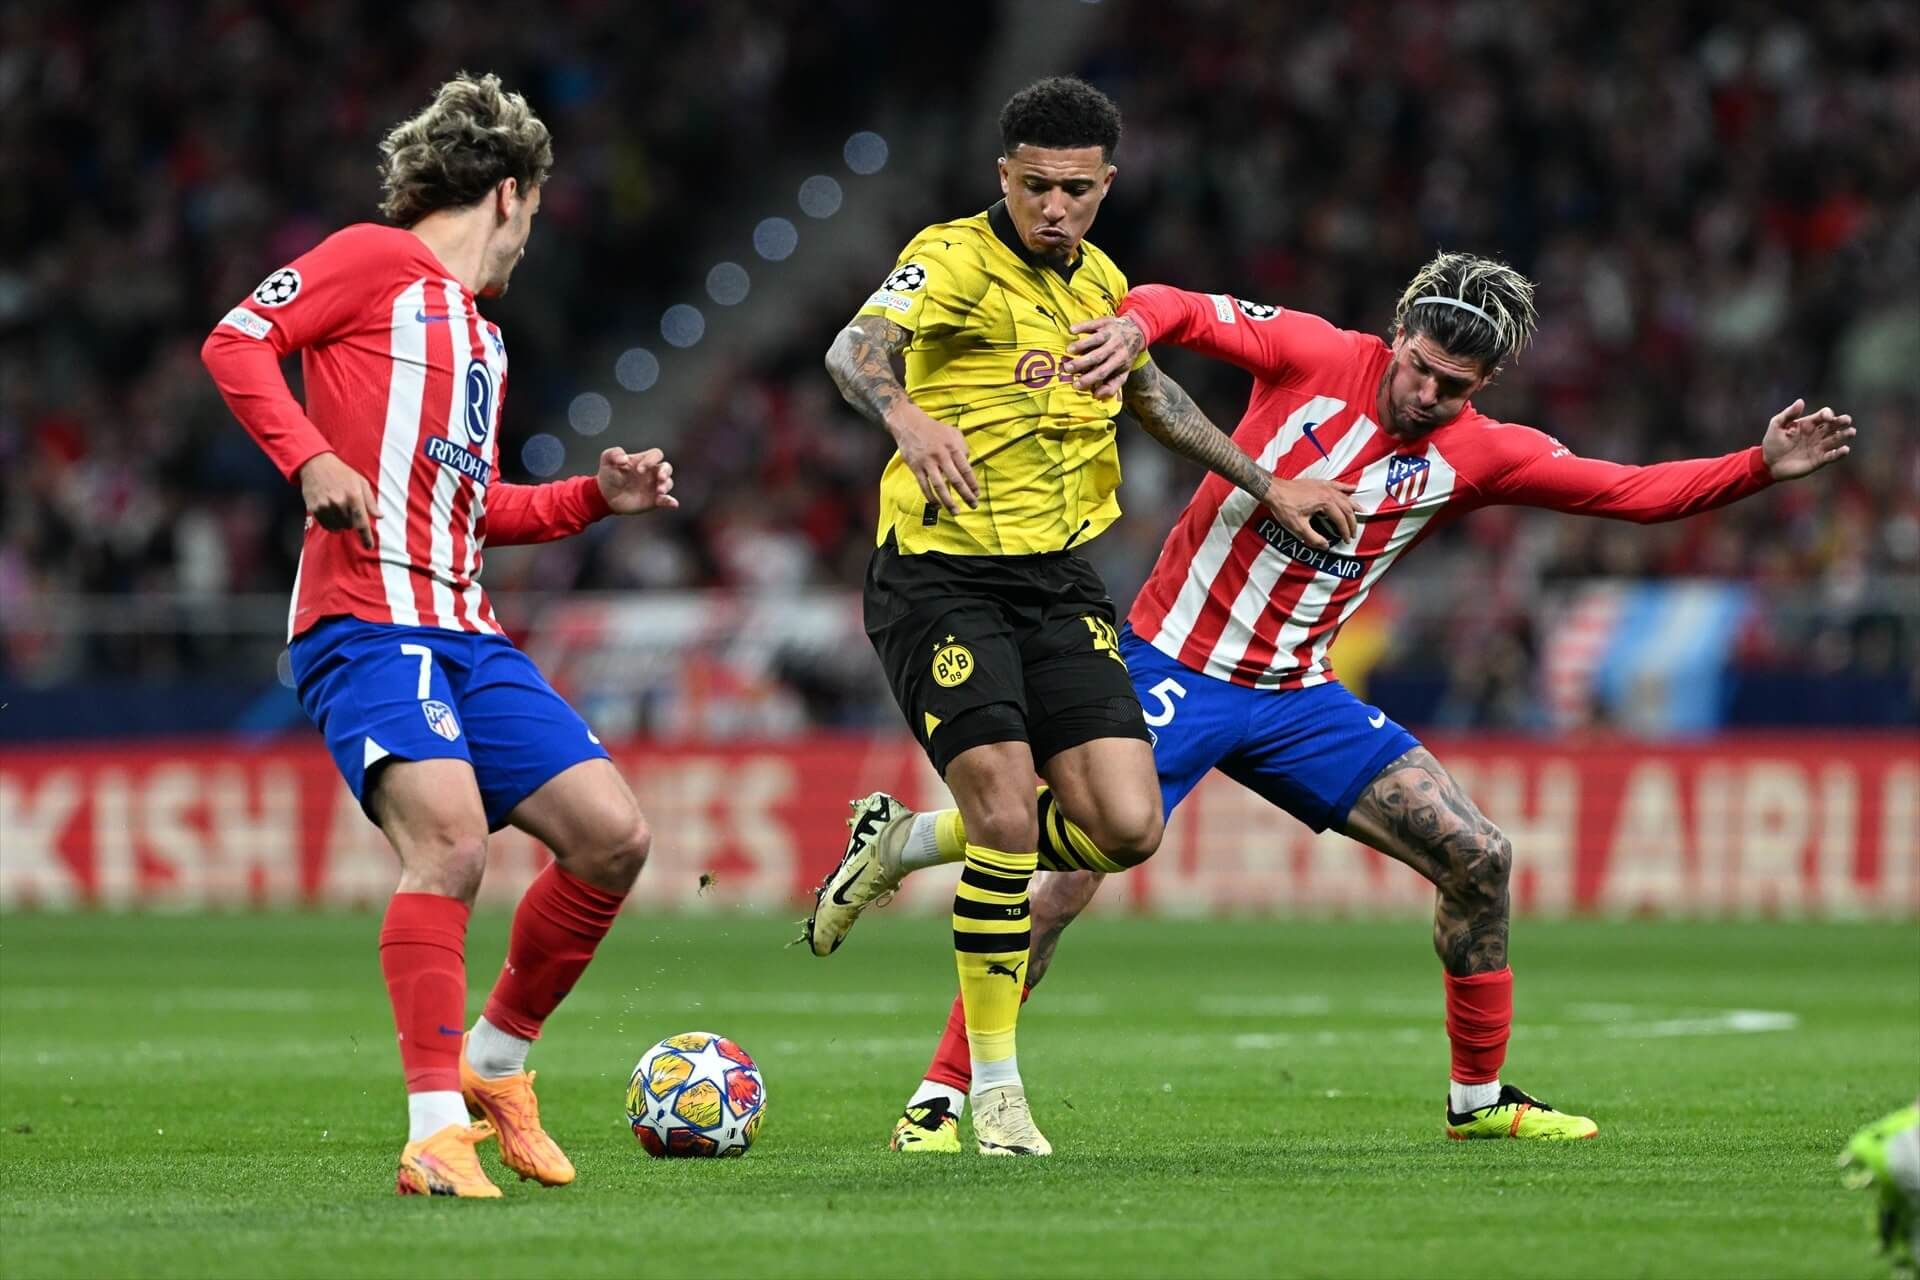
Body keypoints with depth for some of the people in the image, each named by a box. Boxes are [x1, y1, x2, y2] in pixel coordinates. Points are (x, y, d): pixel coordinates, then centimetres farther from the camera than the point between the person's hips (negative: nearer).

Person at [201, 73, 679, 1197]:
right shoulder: (374, 260, 3)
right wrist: (311, 458, -20)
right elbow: (235, 341, -8)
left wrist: (597, 497, 22)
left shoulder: (483, 336, 27)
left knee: (613, 837, 0)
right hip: (368, 622, -8)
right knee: (451, 843, -26)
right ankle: (436, 1133, -25)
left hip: (467, 636, 8)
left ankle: (496, 1064, 18)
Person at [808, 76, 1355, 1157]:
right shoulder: (956, 258, -12)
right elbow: (857, 347, -32)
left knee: (1126, 830, -6)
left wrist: (1267, 485, 32)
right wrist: (906, 413, -53)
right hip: (942, 580, -6)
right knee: (1009, 818, -17)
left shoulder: (1101, 281, 10)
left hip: (1059, 582, 6)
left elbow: (1150, 393, 30)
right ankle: (994, 1087, -2)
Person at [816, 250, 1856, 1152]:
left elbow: (1632, 491, 0)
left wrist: (1762, 468, -11)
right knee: (1063, 878, -16)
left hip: (1295, 696, 5)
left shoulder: (1477, 454, -1)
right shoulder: (1314, 356, -10)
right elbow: (1186, 311, -13)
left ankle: (1478, 1097, 14)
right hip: (1173, 667, -5)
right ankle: (939, 1098, -3)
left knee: (1478, 859, -2)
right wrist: (1135, 324, -37)